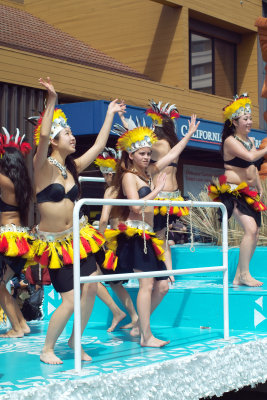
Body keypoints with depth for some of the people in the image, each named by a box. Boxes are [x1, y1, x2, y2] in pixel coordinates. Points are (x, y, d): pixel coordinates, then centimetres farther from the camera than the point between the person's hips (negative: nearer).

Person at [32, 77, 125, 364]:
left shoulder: (73, 167, 7)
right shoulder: (43, 166, -11)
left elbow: (98, 146, 13)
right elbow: (43, 137, -29)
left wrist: (110, 114, 17)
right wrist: (51, 102, -31)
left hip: (78, 236, 6)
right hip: (55, 243, -6)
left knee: (91, 287, -1)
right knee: (70, 300, -6)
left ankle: (75, 340, 22)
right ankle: (47, 349, 16)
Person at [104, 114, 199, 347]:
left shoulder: (148, 173, 17)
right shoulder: (128, 176, -6)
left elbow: (172, 155, 24)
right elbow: (136, 206, -19)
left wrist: (190, 134, 28)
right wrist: (157, 190, -11)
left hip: (147, 236, 9)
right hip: (135, 234, -9)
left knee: (162, 286, 8)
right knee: (146, 284, -15)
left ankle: (139, 327, 20)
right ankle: (146, 337, -11)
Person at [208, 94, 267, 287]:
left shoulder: (250, 140, 15)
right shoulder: (230, 141, -12)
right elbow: (250, 157, -28)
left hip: (249, 192, 9)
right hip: (233, 191, -9)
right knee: (250, 228, -22)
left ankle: (239, 276, 12)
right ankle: (245, 274, -15)